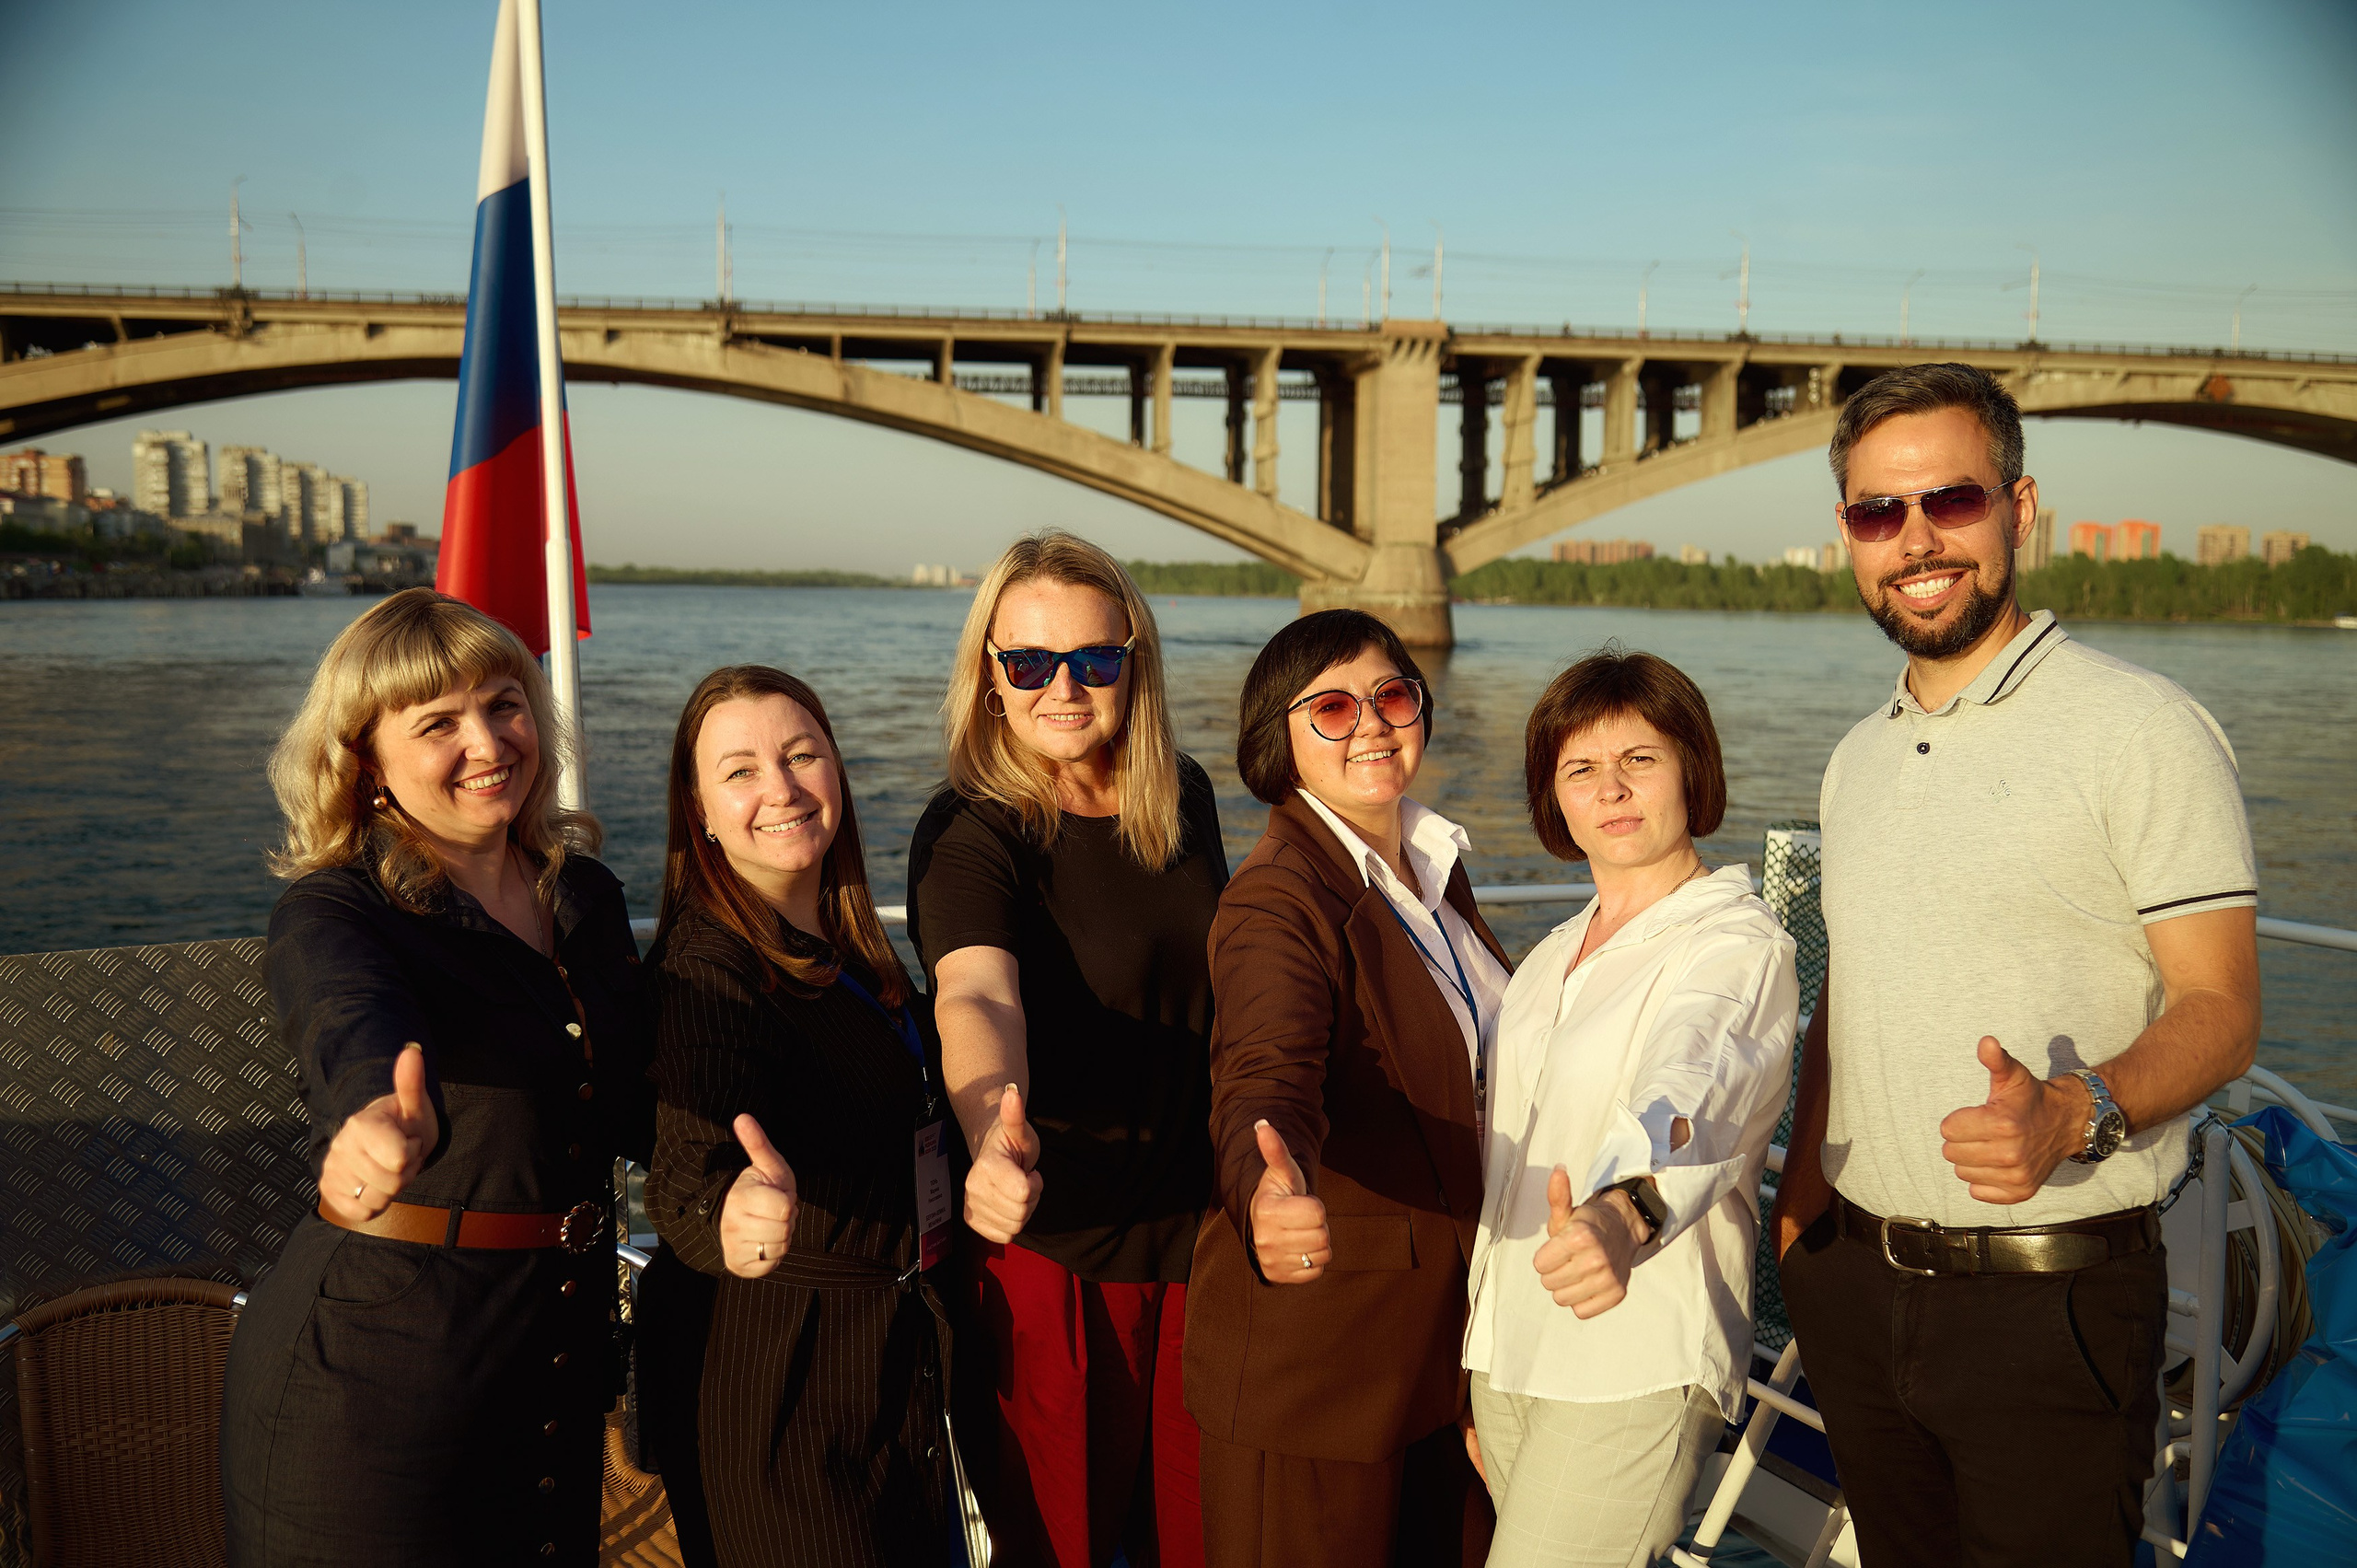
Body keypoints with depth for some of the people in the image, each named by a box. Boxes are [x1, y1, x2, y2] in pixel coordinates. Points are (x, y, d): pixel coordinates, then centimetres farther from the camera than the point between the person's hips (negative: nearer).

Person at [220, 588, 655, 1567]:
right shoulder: (332, 915, -14)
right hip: (370, 1383, -5)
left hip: (562, 1358, 5)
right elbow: (357, 1027, -38)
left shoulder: (588, 897, 4)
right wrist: (382, 1115, -60)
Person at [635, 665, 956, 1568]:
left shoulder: (844, 938, 4)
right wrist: (732, 1218, -57)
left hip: (890, 1348, 8)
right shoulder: (709, 965, -21)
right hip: (769, 1373, -8)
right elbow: (685, 1170, -36)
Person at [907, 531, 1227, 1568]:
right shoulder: (971, 833, -16)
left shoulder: (1184, 800, 2)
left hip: (1197, 1230, 5)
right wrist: (995, 1131, -56)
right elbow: (975, 997, -35)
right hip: (1054, 1251, -5)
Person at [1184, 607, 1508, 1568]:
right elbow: (1266, 1077, -37)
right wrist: (1269, 1191, -58)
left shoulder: (1432, 866, 6)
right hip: (1314, 1346, -8)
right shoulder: (1278, 895, -19)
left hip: (1448, 1326, 8)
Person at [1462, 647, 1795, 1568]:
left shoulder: (1738, 945, -9)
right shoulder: (1551, 959, 14)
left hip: (1635, 1369, -7)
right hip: (1505, 1355, 7)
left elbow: (1694, 1085, -31)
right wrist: (1476, 1372, 18)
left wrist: (1623, 1213, -51)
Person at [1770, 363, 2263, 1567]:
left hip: (2050, 1300, -6)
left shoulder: (2142, 728, -10)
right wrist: (1797, 1201, 13)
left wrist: (2076, 1110, -31)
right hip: (1857, 1285, 6)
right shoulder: (1859, 759, 11)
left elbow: (2218, 1006, -13)